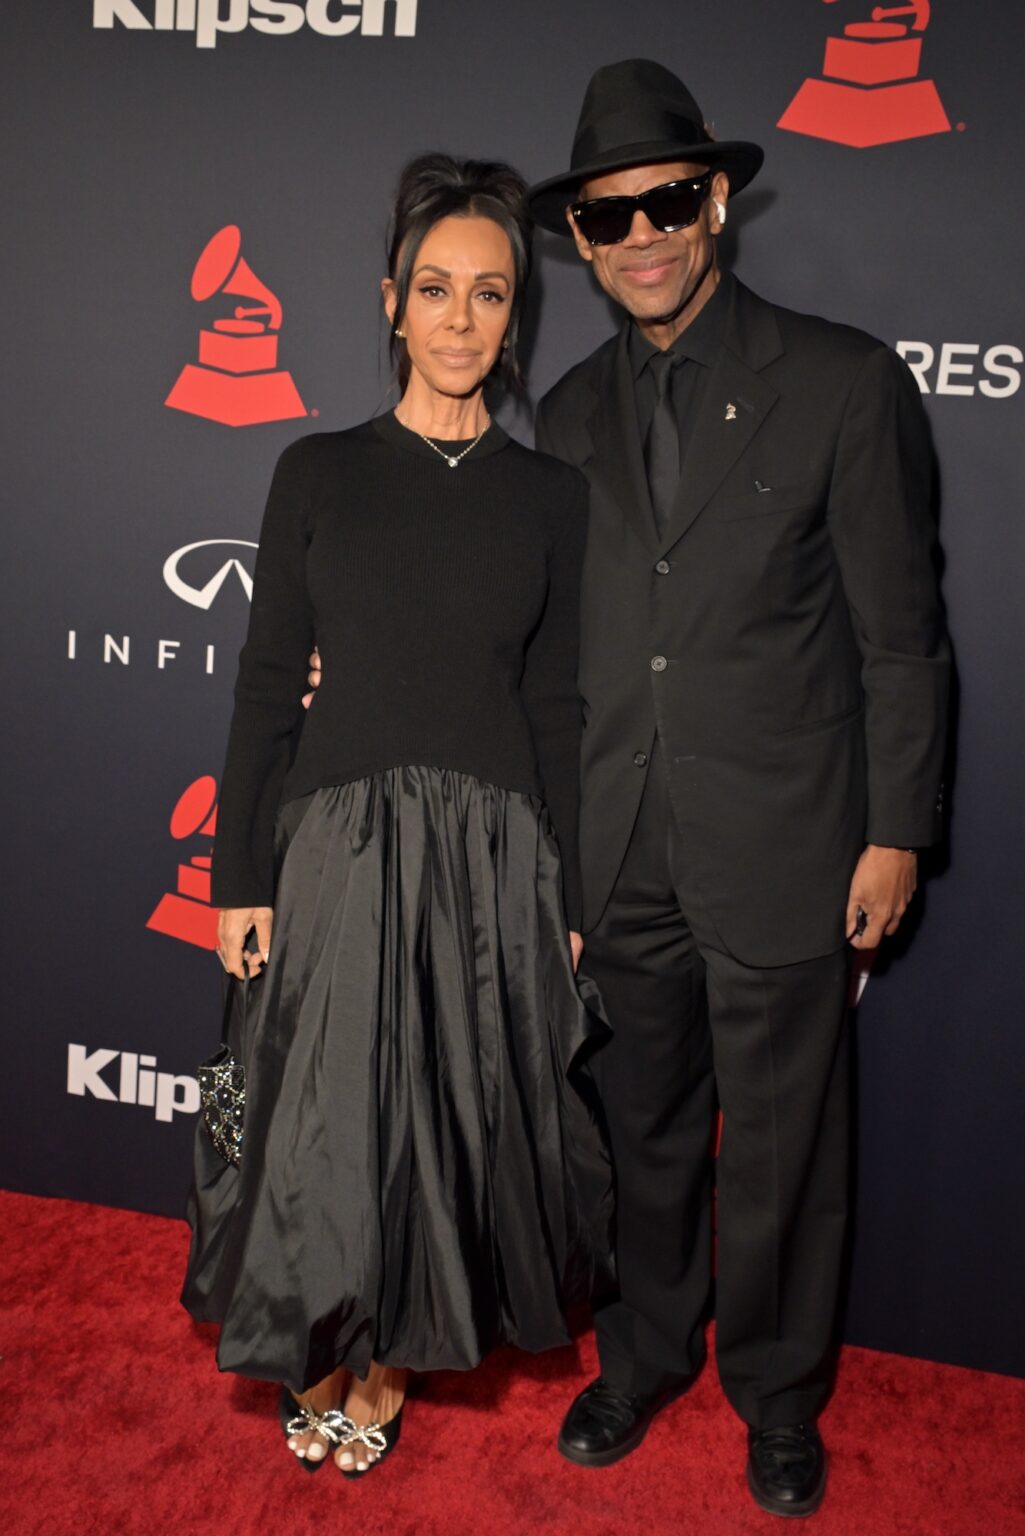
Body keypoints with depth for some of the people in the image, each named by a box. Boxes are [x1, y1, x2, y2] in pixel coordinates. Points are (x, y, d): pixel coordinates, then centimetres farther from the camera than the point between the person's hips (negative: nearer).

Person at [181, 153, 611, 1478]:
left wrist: (564, 897, 4)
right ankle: (321, 1359, 36)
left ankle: (386, 1363, 36)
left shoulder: (550, 495, 5)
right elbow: (268, 685, 2)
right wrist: (240, 874, -1)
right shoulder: (319, 472, 2)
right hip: (341, 843, -1)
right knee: (328, 1120, 6)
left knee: (456, 1119, 10)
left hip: (493, 853, 1)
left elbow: (555, 709, 6)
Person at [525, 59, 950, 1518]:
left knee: (782, 1151, 12)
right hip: (624, 854, 4)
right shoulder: (570, 412, 8)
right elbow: (564, 644, 11)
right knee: (646, 1133, 18)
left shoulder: (845, 382, -4)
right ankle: (646, 1357, 42)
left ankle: (779, 1394, 37)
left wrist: (895, 833, -5)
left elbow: (900, 634, -4)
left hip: (780, 851, -3)